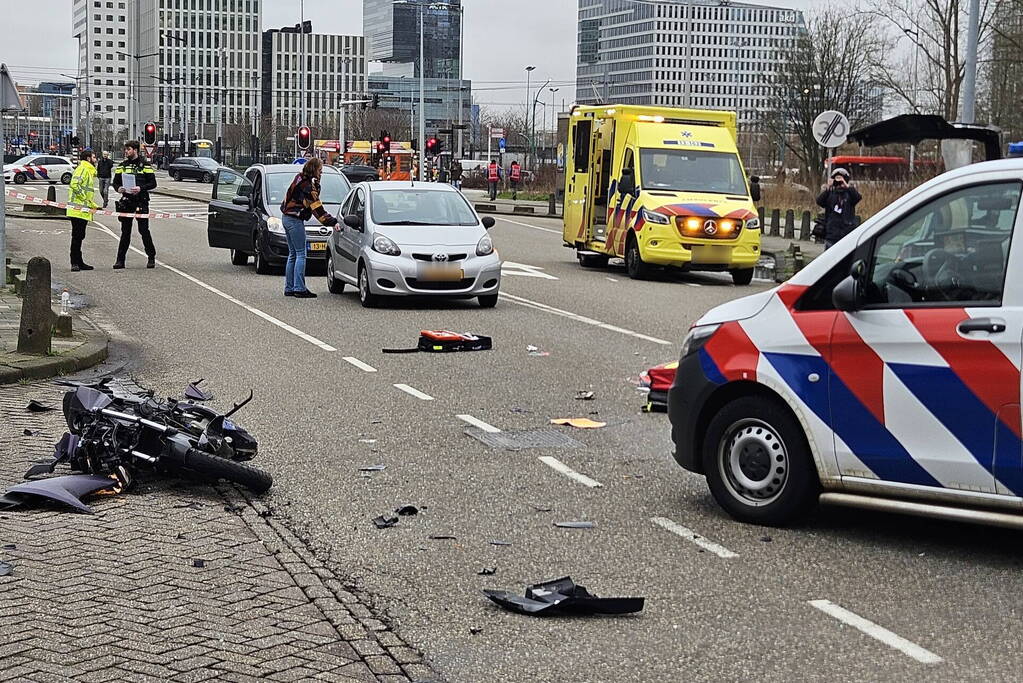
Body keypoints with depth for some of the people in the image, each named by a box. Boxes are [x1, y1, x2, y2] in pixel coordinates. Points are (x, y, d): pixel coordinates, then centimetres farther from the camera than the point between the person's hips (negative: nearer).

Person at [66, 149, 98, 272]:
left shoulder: (88, 171, 24)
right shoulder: (83, 169, -9)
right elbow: (74, 184, -23)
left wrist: (93, 205, 22)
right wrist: (85, 198, -20)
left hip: (83, 210, 11)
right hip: (78, 209, -11)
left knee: (79, 237, 14)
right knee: (77, 236, -9)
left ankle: (78, 262, 20)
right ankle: (75, 263, -8)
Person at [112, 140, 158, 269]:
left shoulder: (145, 165, 1)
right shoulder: (122, 165, 12)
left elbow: (153, 183, -2)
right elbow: (115, 182, 14)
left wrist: (141, 188, -18)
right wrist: (118, 188, -9)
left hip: (141, 201, -3)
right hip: (126, 201, 3)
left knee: (144, 230, -3)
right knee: (125, 231, 5)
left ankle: (151, 258, 10)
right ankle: (120, 260, 6)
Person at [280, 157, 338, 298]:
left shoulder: (300, 179, 10)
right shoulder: (308, 185, -17)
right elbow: (317, 209, -20)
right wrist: (332, 222, -21)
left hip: (287, 217, 10)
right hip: (295, 220, -10)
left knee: (293, 254, 13)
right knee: (301, 254, -7)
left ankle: (289, 288, 15)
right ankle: (299, 289, -9)